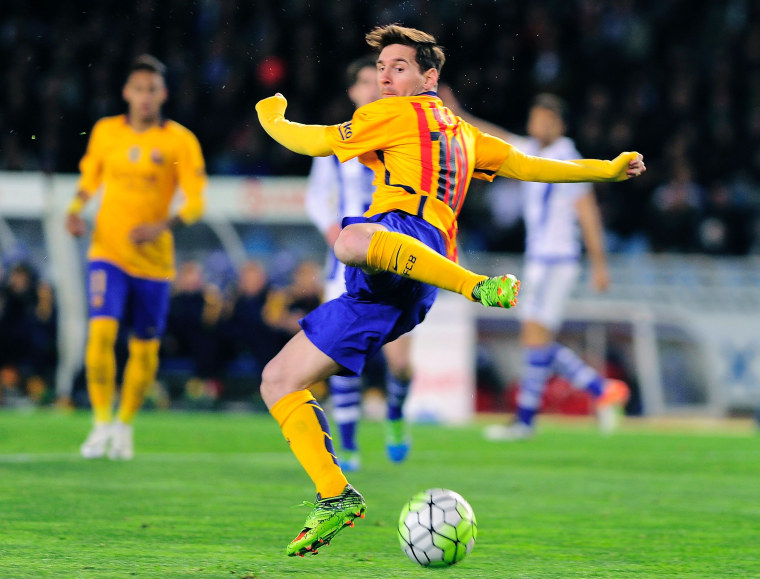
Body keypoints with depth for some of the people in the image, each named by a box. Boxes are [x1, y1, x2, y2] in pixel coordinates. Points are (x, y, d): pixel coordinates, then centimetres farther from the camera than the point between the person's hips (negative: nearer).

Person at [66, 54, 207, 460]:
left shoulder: (180, 141, -5)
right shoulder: (105, 132, 3)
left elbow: (195, 202, -7)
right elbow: (90, 176, 20)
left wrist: (164, 226, -24)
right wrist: (76, 209, 1)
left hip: (154, 258, -1)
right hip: (108, 252, 1)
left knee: (145, 349, 6)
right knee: (101, 331, -18)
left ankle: (125, 426, 27)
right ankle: (102, 424, -9)